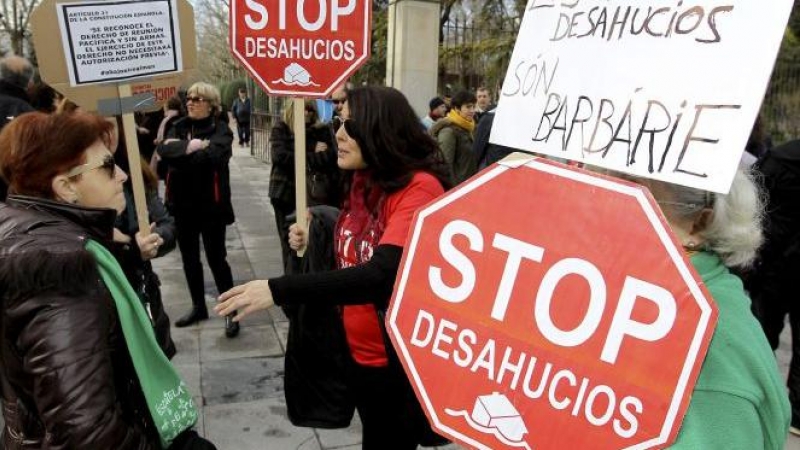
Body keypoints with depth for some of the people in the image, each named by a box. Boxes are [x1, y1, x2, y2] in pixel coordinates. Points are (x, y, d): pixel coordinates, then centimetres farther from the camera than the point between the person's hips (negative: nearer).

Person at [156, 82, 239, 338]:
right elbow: (162, 149, -9)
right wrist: (189, 147, -22)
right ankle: (198, 306, 33)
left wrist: (179, 151, -14)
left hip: (211, 204, -6)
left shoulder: (220, 129, -8)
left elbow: (213, 155, -26)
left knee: (216, 258, 0)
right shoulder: (179, 127, 8)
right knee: (189, 258, 16)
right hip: (183, 204, 6)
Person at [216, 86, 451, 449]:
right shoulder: (363, 182, 2)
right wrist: (313, 243, -6)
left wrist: (279, 290, -35)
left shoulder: (419, 189, -22)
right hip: (359, 354, 8)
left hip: (402, 362, -7)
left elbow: (381, 275, -34)